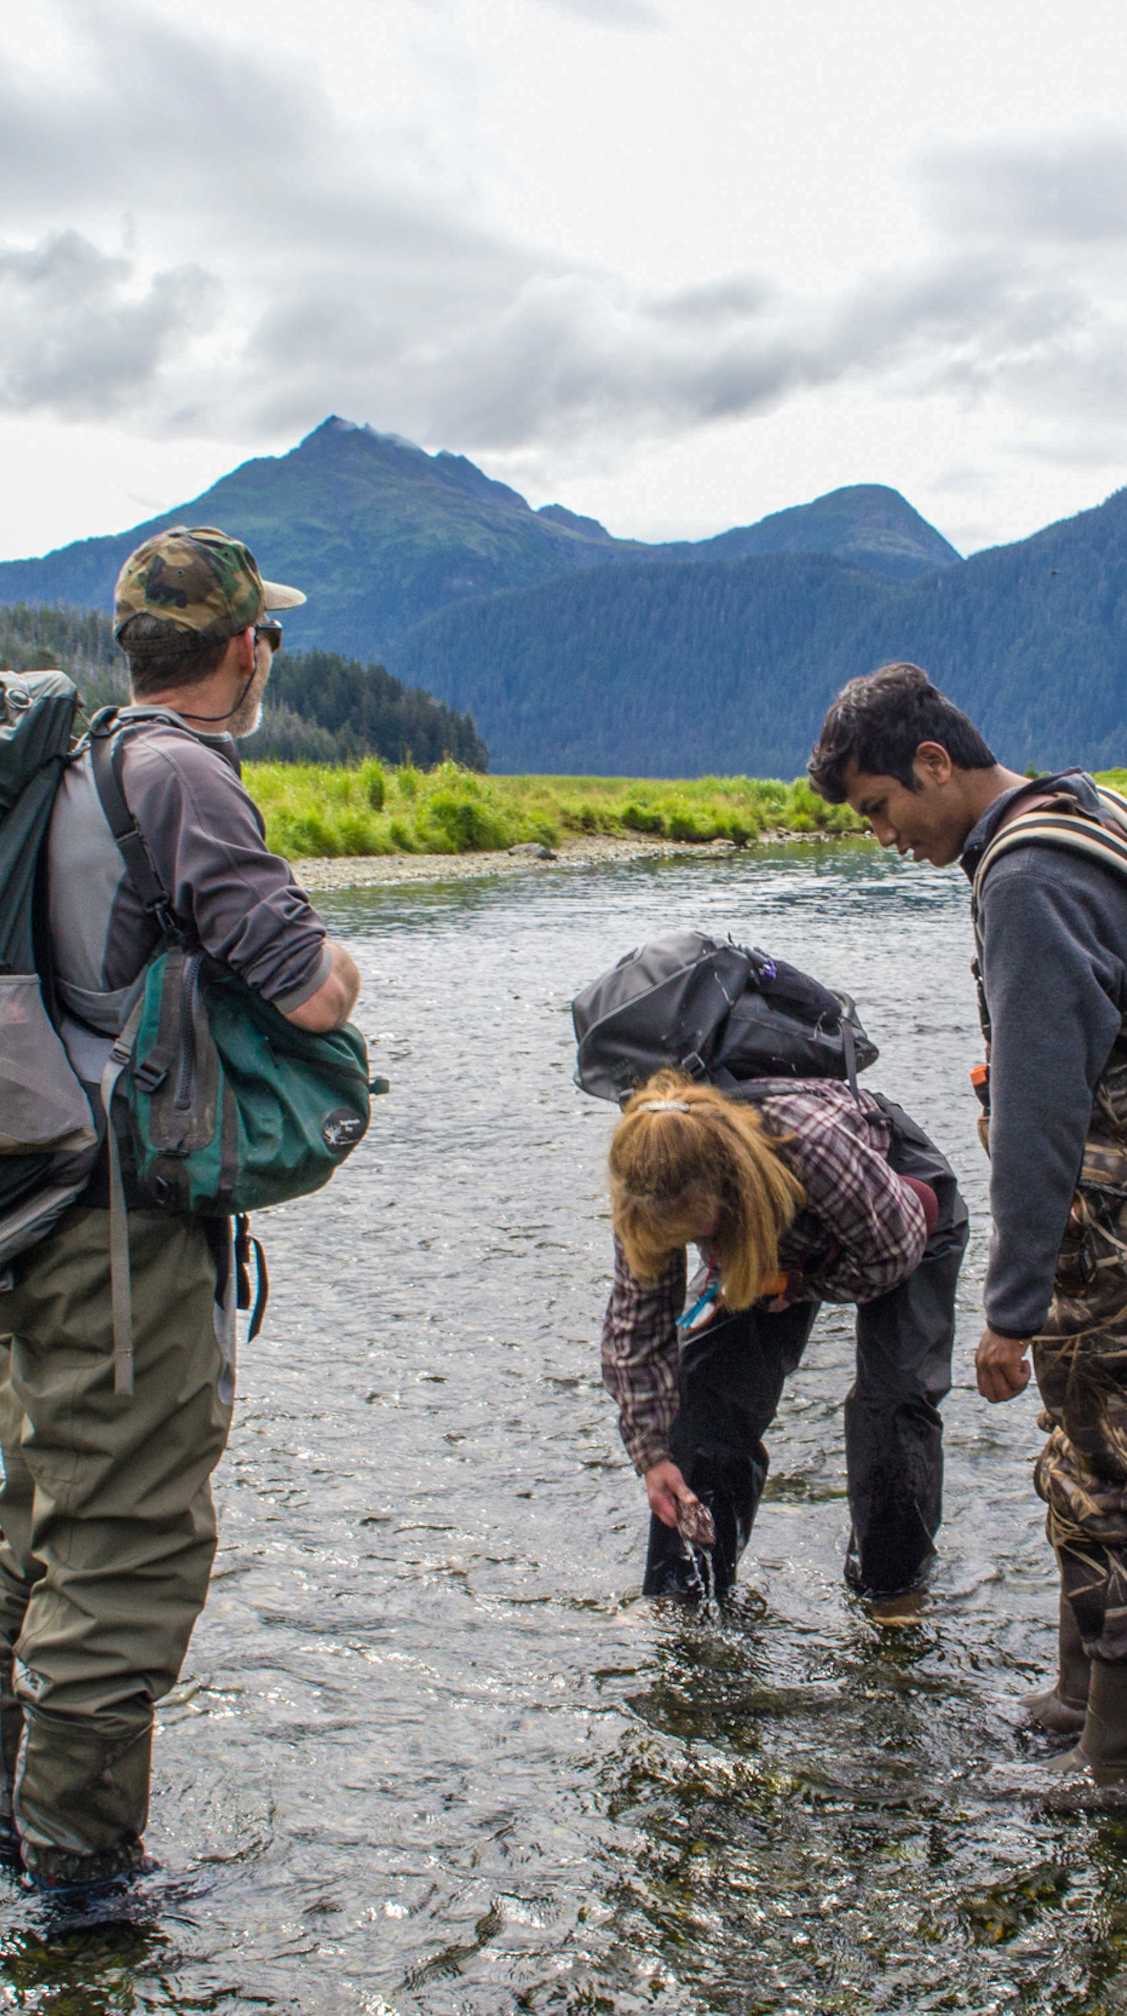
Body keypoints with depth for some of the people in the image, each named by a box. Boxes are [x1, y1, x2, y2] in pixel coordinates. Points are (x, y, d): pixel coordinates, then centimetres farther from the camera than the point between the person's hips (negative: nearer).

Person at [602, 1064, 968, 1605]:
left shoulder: (814, 1146, -46)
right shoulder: (656, 1188, -32)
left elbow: (893, 1250, -25)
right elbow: (635, 1325, -20)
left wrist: (797, 1285, -18)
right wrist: (652, 1455, -21)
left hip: (902, 1202, -3)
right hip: (777, 1237, 4)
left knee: (894, 1387, -14)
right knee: (711, 1367, -10)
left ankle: (890, 1577, 8)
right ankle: (686, 1580, 2)